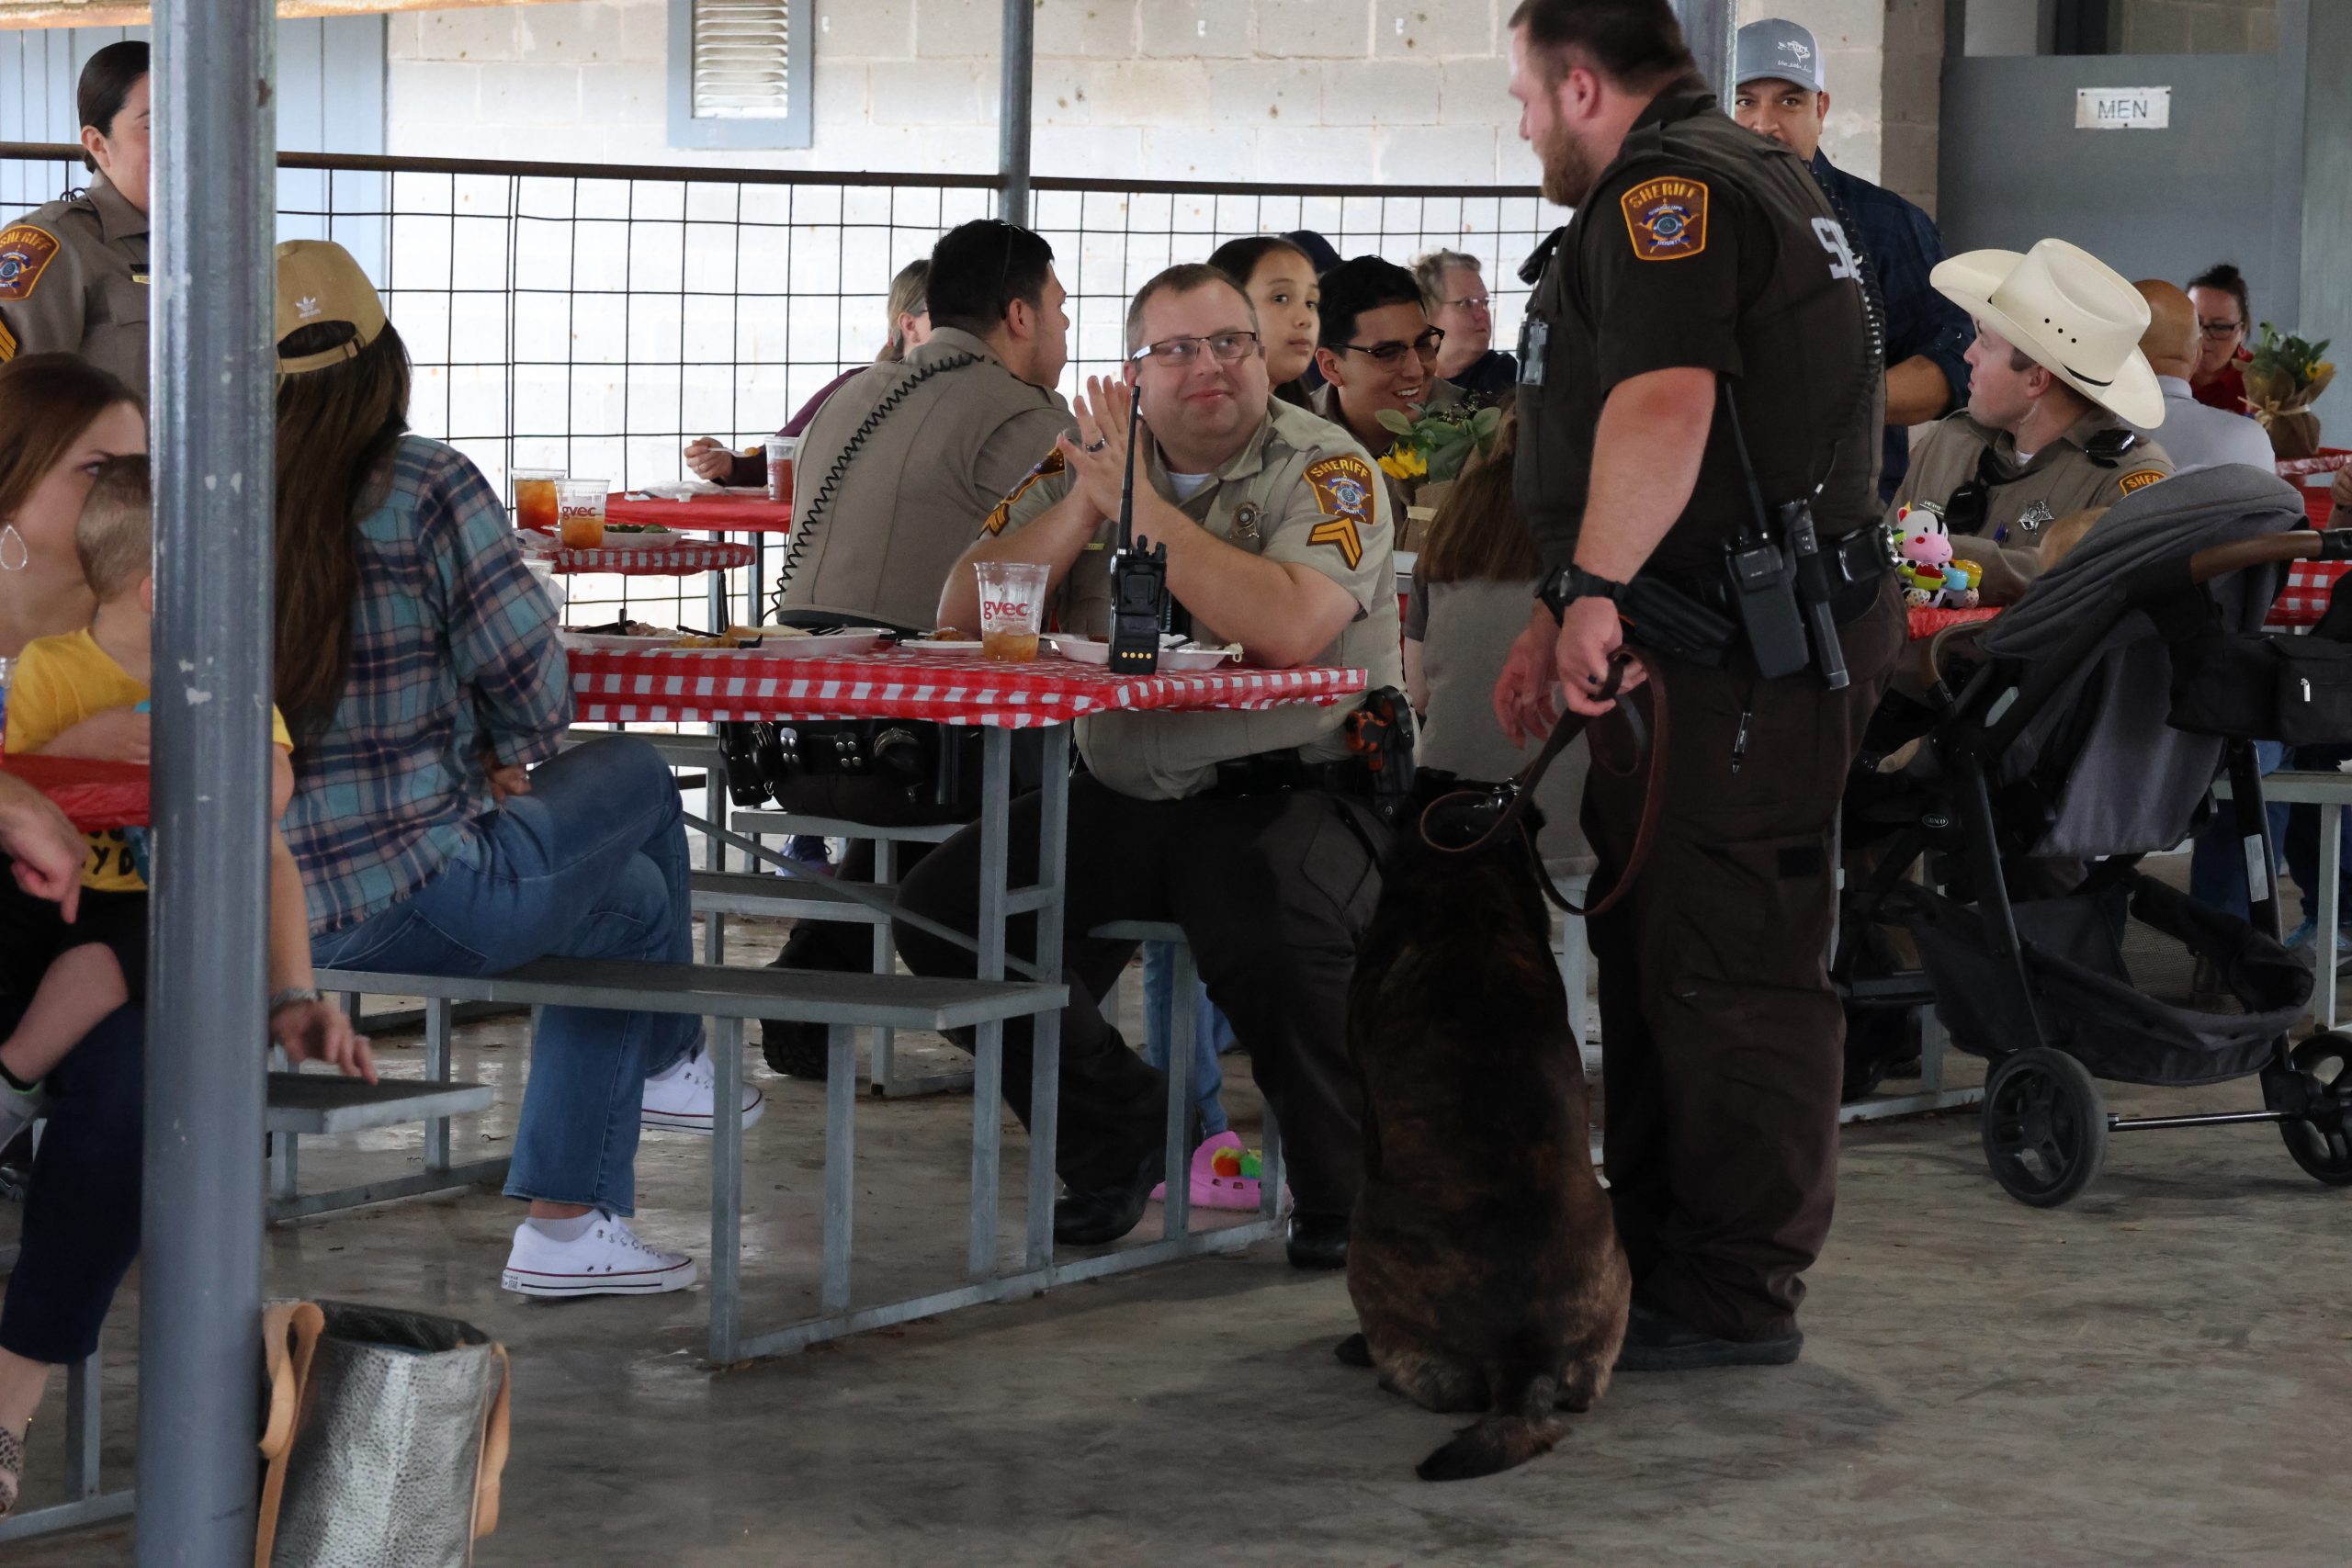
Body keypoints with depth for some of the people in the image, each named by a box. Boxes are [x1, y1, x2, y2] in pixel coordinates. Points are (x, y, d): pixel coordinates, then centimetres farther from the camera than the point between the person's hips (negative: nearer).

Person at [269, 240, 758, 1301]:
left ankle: (570, 1221, 31)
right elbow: (525, 674, -11)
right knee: (635, 780, 24)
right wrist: (511, 757, 14)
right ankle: (669, 1060, 44)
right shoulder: (426, 488, -14)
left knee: (630, 896, 28)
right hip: (419, 902, -6)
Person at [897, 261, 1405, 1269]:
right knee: (946, 908, -11)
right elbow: (964, 614, 1)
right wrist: (1087, 500, -10)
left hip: (1293, 795, -5)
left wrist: (1139, 500, -17)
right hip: (1123, 801, 6)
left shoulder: (1327, 471, -6)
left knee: (1268, 940, -35)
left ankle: (1343, 1190, -8)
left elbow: (1289, 629, -25)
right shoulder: (1078, 468, 10)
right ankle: (1114, 1130, 12)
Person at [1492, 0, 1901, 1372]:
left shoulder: (1669, 192, -13)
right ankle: (1659, 1248, 27)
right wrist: (1562, 620, 28)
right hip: (1736, 638, 11)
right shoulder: (1745, 178, 23)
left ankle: (1740, 1296, -3)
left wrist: (1593, 589, -31)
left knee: (1729, 967, -7)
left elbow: (1664, 404, -31)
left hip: (1747, 646, -11)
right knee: (1655, 945, 18)